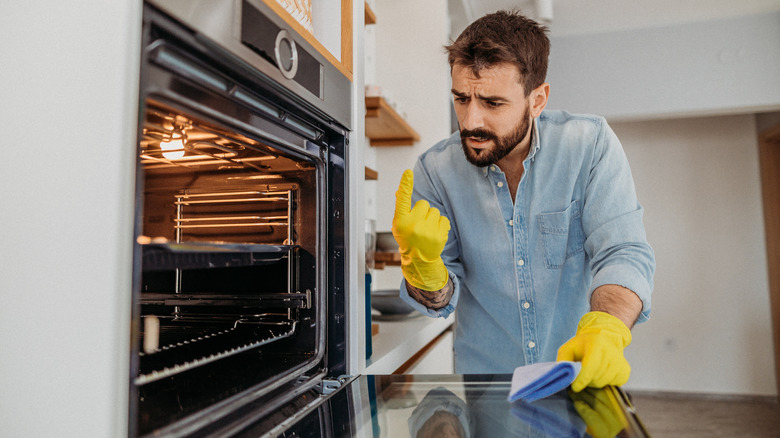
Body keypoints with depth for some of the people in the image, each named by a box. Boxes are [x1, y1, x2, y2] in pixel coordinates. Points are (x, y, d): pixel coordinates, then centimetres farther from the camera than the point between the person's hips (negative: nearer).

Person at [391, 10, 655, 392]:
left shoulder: (590, 144, -6)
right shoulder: (435, 170, -6)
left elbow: (624, 254, -12)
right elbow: (440, 302, -4)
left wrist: (604, 331, -31)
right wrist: (420, 261, -26)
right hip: (483, 390, 1)